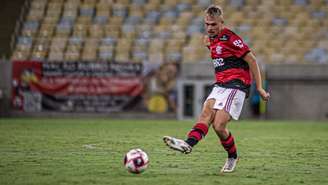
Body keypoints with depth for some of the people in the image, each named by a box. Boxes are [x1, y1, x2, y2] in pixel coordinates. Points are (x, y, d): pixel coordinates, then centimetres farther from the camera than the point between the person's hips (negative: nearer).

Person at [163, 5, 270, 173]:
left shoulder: (230, 38, -11)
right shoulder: (210, 39, 14)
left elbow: (251, 60, -9)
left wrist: (259, 88, -8)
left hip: (236, 85, -7)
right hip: (220, 85, 8)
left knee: (218, 125, -16)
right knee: (206, 113, -19)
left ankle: (232, 157, 7)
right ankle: (189, 143, -40)